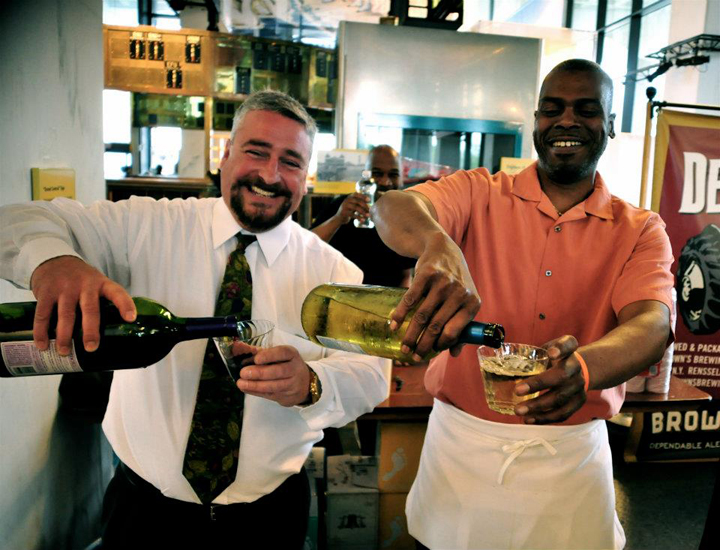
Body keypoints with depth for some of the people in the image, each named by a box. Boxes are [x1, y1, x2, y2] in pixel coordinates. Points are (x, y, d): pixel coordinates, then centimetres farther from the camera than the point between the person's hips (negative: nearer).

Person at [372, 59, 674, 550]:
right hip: (460, 441, 0)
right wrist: (437, 245, -47)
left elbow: (651, 326, -17)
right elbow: (394, 207, -23)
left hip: (572, 454, 1)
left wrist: (581, 367, -40)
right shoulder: (481, 193, -4)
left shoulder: (641, 230, 0)